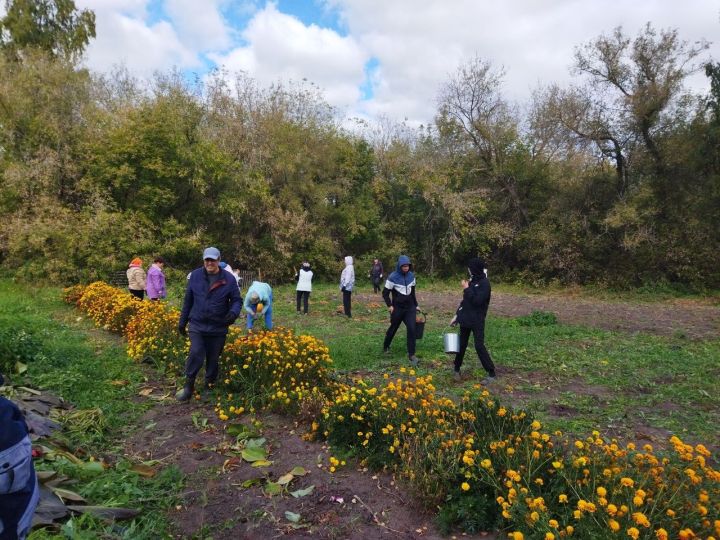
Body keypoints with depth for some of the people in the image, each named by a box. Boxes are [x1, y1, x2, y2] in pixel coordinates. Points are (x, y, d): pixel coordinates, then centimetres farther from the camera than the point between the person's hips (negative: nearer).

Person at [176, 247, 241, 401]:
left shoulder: (229, 279, -7)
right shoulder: (195, 275, -2)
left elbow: (236, 300, -1)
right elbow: (188, 300, 7)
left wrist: (233, 313, -23)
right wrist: (182, 322, 10)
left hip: (218, 328, 0)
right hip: (197, 325, 0)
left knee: (213, 358, 12)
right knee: (196, 353, -15)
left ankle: (210, 384, 35)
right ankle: (189, 385, 5)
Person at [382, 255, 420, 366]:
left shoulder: (411, 276, 2)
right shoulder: (393, 277, -14)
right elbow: (385, 293, -6)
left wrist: (416, 305, 17)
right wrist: (389, 306, -14)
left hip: (410, 308, 3)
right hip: (398, 308, -3)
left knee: (412, 329, -10)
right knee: (393, 328, 14)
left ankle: (411, 354, -3)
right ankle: (386, 347, 39)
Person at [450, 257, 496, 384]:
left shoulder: (484, 283, -13)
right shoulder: (472, 281, 10)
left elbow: (477, 301, -23)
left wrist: (467, 288, -16)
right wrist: (457, 315, 15)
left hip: (477, 321, -7)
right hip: (465, 318, 7)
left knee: (479, 346, -9)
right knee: (462, 344, 13)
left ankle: (491, 374, 0)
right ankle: (457, 369, 28)